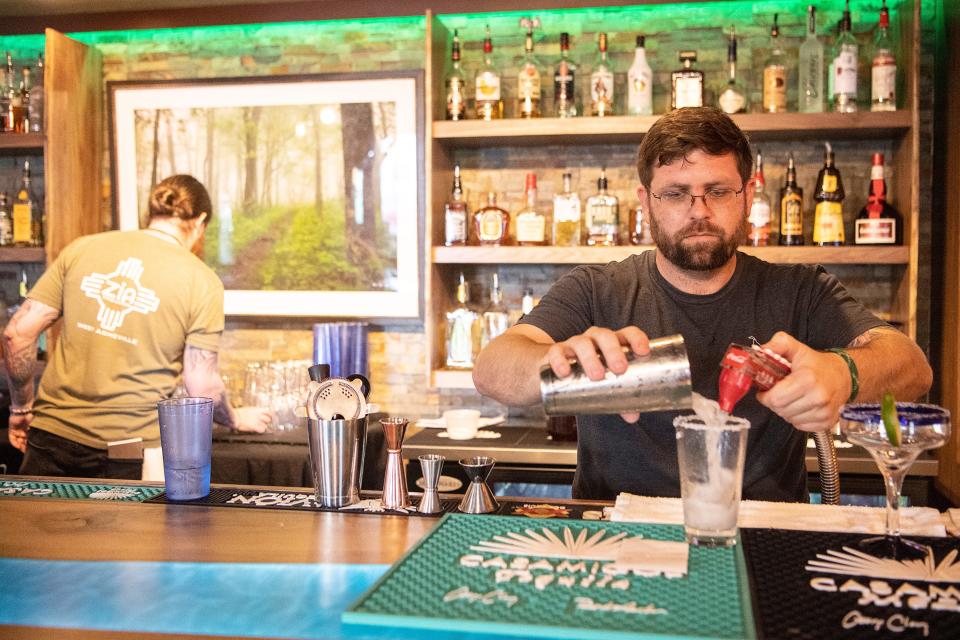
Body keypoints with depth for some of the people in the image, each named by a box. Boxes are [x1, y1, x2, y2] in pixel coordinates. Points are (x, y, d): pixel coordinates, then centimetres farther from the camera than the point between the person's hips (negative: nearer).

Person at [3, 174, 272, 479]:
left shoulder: (81, 249, 3)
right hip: (128, 455, -3)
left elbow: (18, 332, 1)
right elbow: (202, 388, -5)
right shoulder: (203, 282, -5)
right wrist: (236, 419, 15)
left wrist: (21, 408, 15)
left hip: (52, 433, 3)